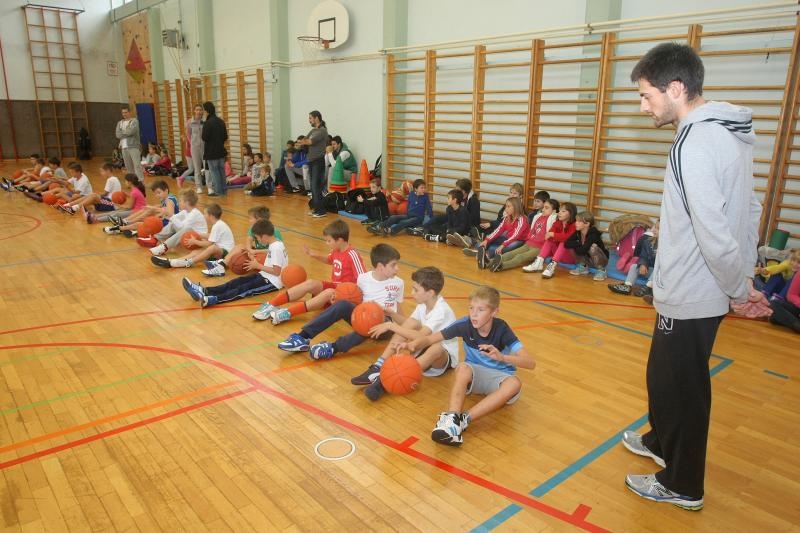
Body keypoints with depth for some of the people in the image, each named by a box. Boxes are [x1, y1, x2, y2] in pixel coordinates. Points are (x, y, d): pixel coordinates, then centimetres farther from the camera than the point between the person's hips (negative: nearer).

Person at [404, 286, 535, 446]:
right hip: (475, 372, 1)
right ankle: (451, 417, -49)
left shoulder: (501, 329, -21)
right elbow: (430, 338, -11)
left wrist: (501, 357, -44)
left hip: (499, 376, -1)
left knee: (514, 384, -35)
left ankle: (464, 419, -40)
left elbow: (530, 363, -27)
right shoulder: (465, 324, -16)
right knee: (463, 368, -34)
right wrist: (413, 345, -33)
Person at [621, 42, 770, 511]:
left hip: (689, 298, -9)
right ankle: (662, 442, 47)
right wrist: (744, 279, 12)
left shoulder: (696, 144, -24)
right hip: (702, 292, 9)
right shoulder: (727, 134, 7)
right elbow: (750, 213, 11)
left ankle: (682, 485, 28)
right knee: (665, 374, 25)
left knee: (680, 387, 8)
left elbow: (714, 236, -26)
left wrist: (737, 290, -12)